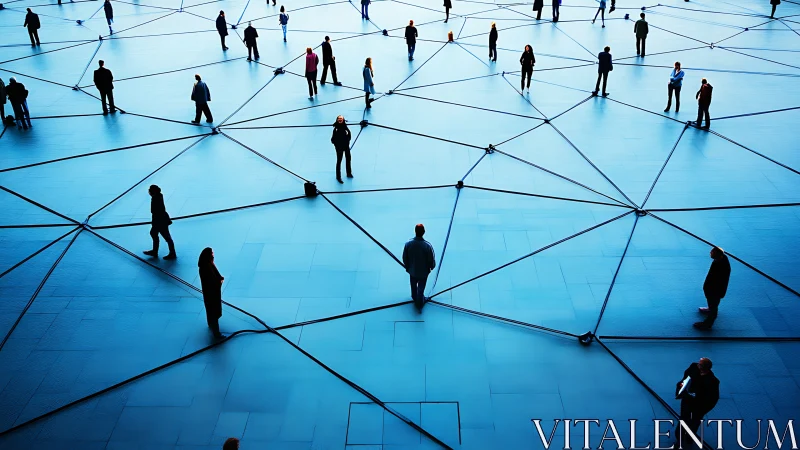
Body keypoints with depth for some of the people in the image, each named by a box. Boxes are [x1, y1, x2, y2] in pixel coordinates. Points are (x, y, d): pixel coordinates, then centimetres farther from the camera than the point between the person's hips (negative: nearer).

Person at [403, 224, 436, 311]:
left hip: (412, 271, 3)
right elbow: (431, 260, -18)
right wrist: (431, 267, 5)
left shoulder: (408, 244, -23)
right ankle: (419, 305, 38)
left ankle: (415, 298, 56)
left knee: (413, 286, 30)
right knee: (421, 289, 19)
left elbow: (405, 259, -9)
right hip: (423, 272, -3)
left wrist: (407, 267, 12)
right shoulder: (428, 245, -30)